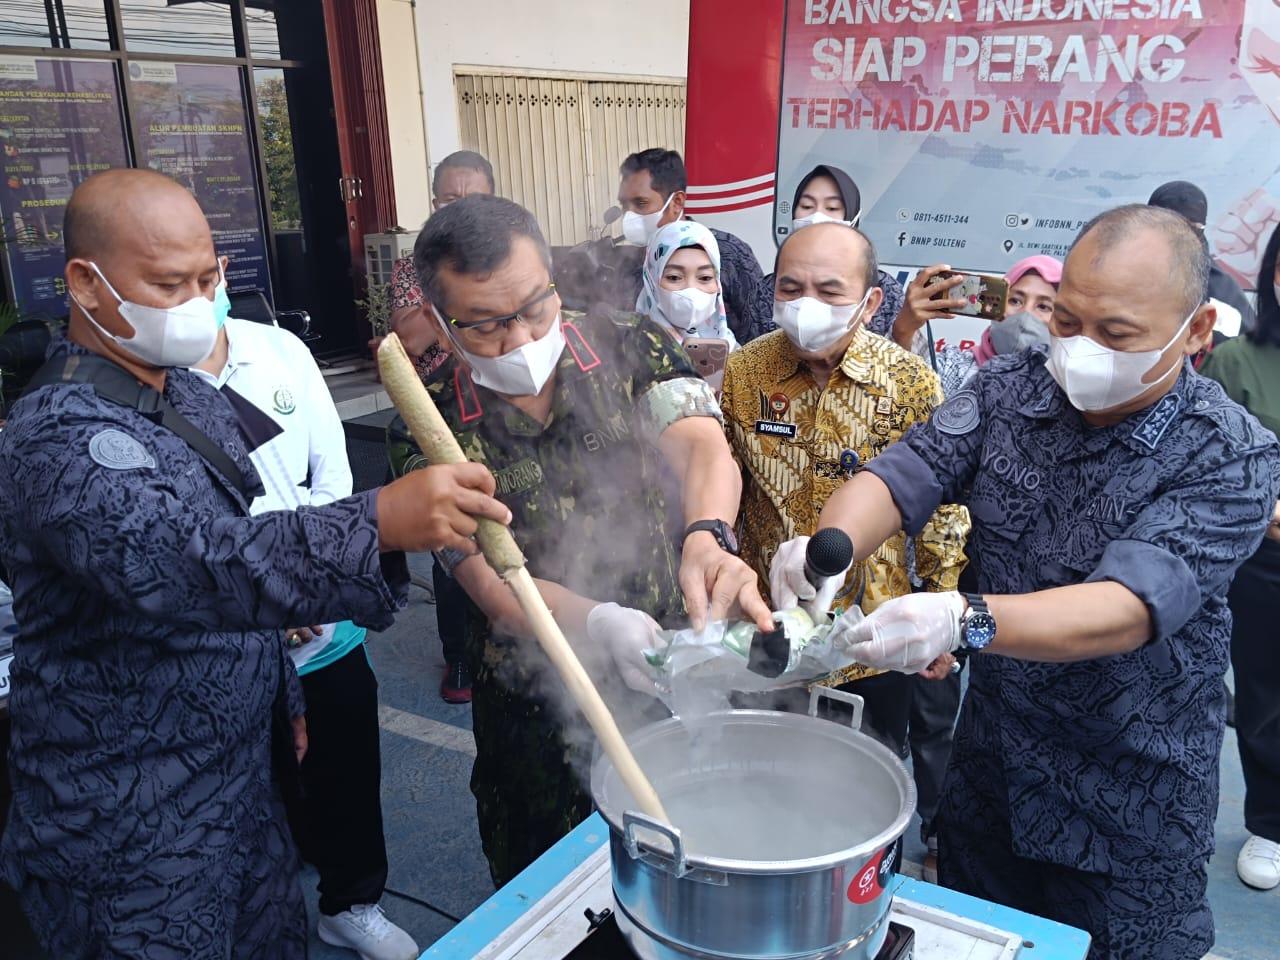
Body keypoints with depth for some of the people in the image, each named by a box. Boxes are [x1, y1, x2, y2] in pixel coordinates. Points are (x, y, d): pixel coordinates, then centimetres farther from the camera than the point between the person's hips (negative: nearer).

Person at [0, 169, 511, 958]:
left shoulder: (191, 394, 5)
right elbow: (183, 567, -42)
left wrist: (281, 694, 17)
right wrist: (380, 523, -55)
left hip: (243, 777, 8)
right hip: (131, 834, -7)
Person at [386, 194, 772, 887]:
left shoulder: (632, 351, -8)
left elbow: (701, 445, -23)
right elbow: (492, 584, -16)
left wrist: (707, 536, -46)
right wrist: (598, 624, -36)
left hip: (672, 678, 1)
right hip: (533, 709, 0)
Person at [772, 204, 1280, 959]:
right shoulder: (1009, 390, -8)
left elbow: (1127, 609, -32)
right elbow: (897, 480, -17)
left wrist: (964, 622, -48)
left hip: (1131, 807, -3)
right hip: (988, 763, 4)